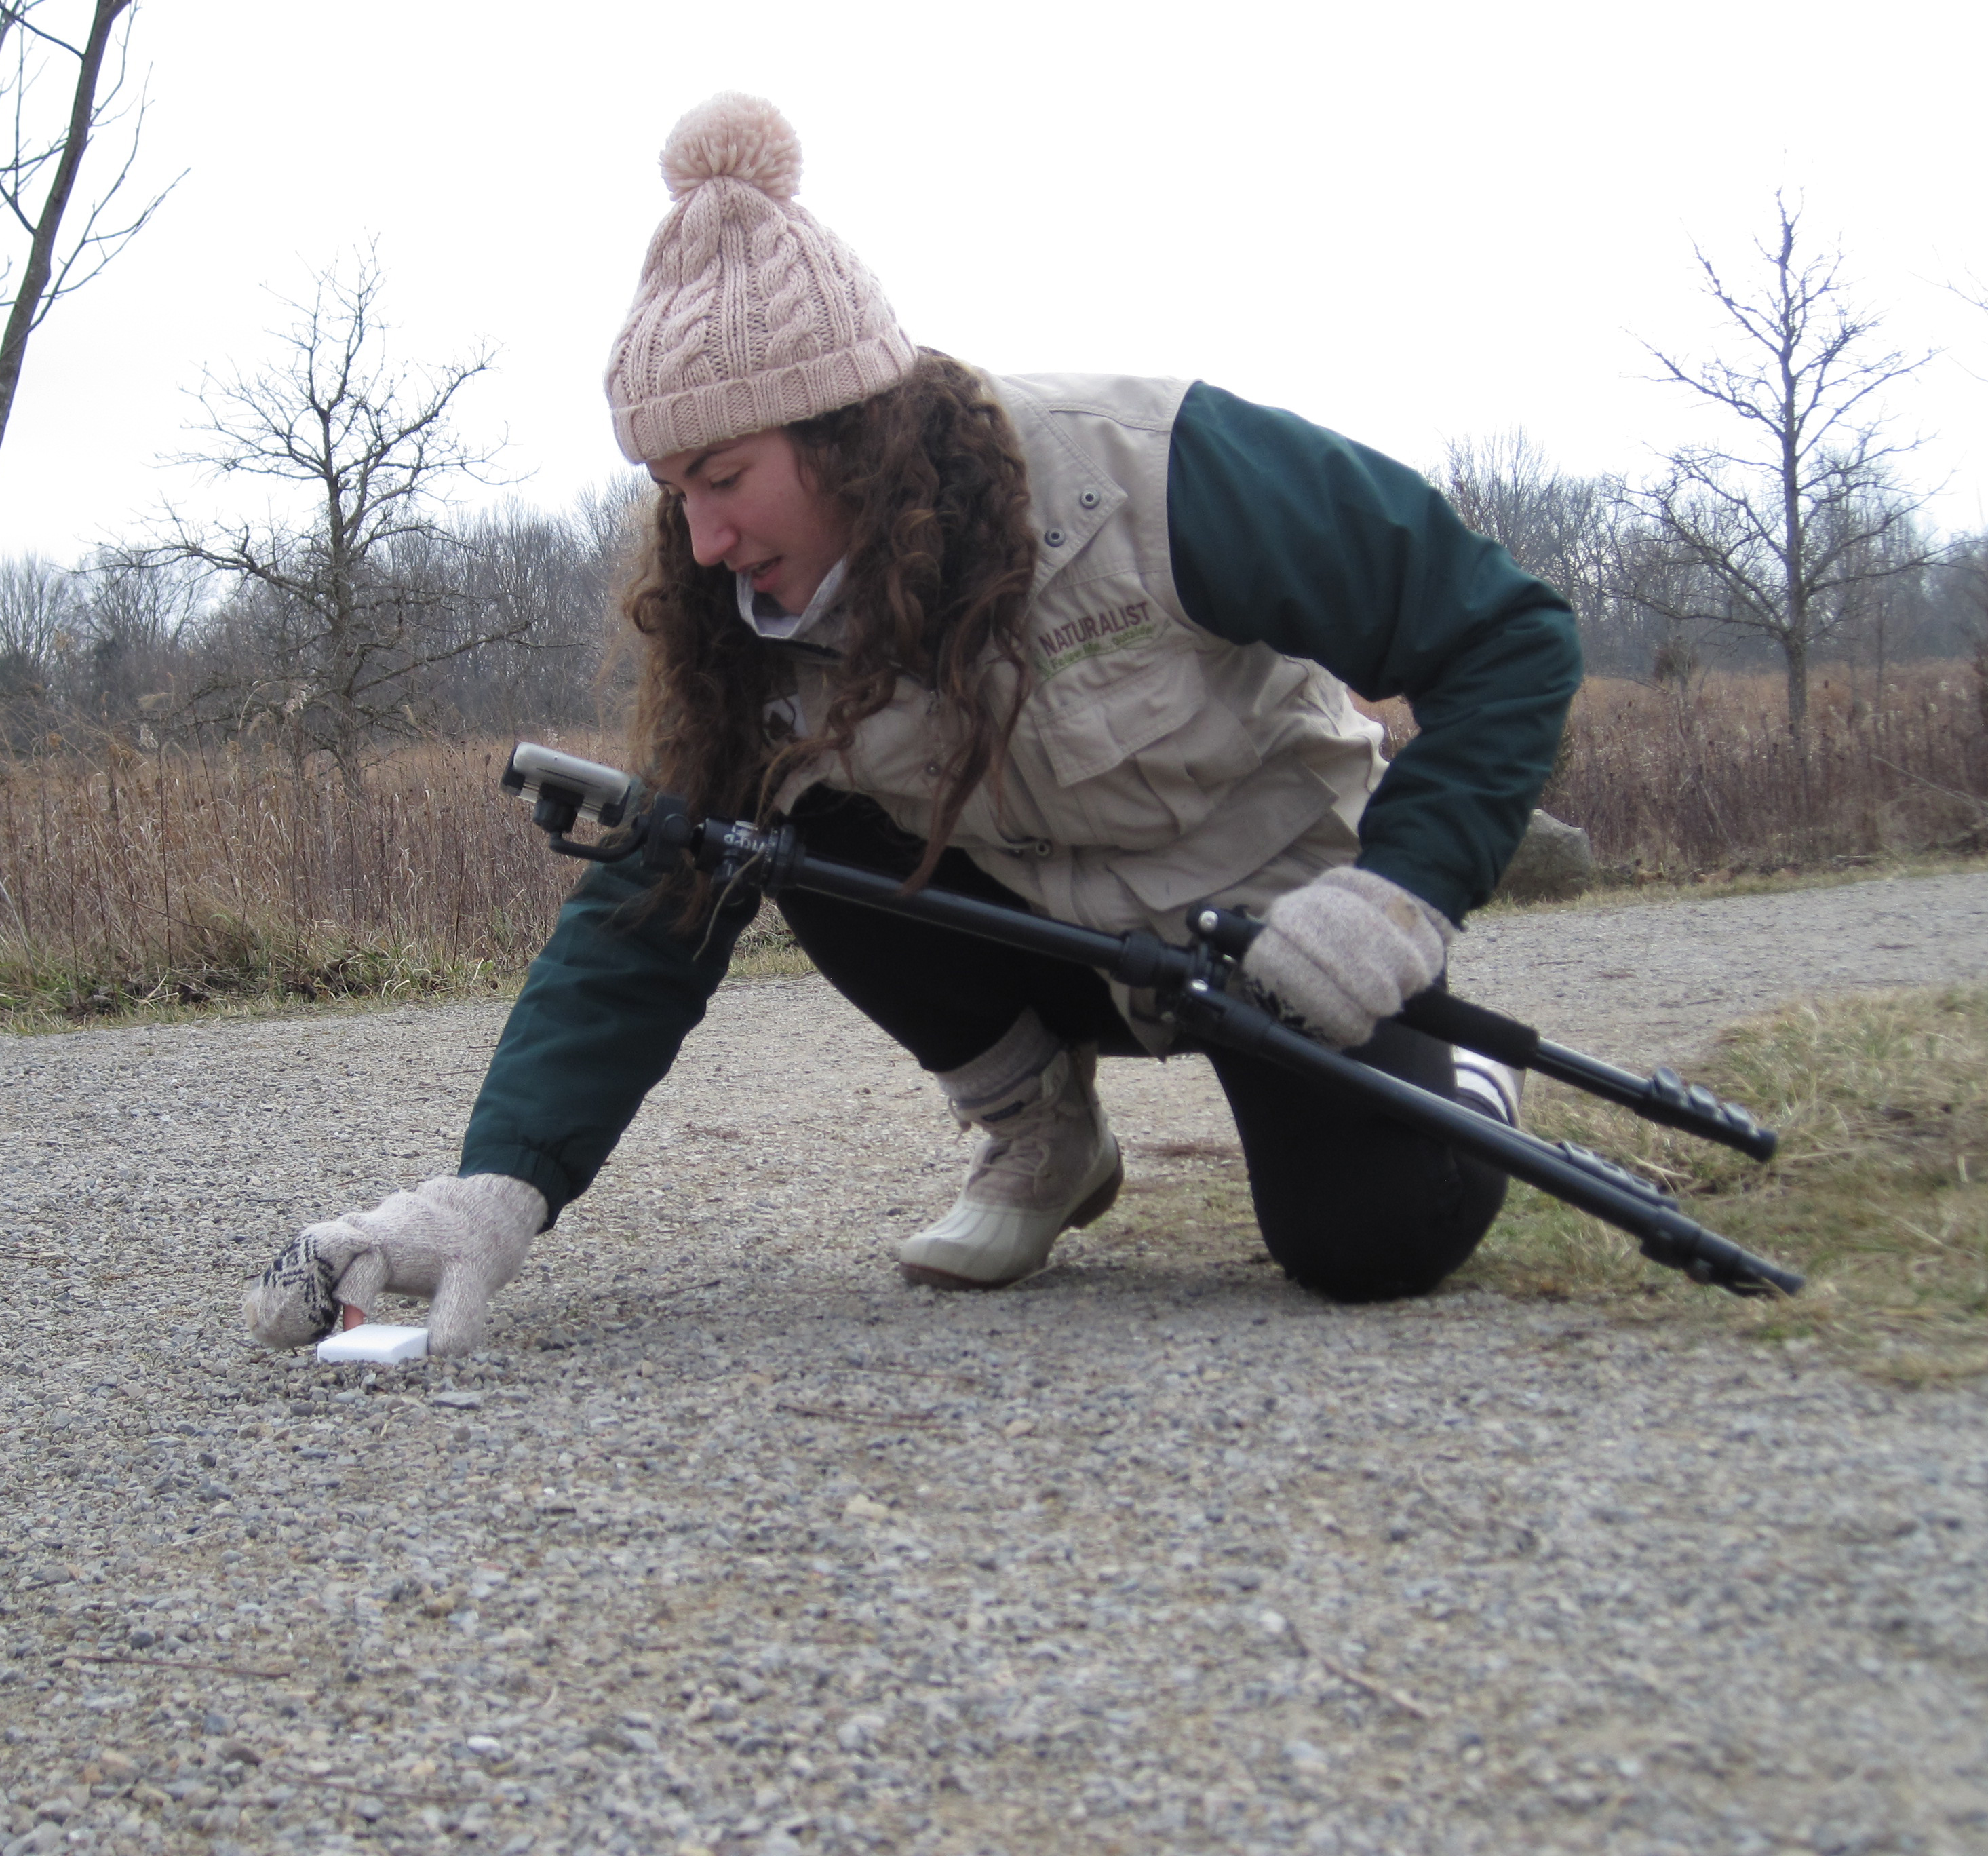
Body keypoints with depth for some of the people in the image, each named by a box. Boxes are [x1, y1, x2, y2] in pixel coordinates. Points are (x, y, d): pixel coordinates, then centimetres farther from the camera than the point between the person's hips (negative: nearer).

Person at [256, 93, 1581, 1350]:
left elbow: (1511, 635, -23)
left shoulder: (1149, 474, -31)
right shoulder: (764, 632, -15)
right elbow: (645, 919, -19)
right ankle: (1039, 1135, 2)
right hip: (1054, 936, 5)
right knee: (817, 841, -22)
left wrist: (1400, 888, -37)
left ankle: (1459, 1099, 9)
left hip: (1282, 914, -4)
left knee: (1375, 1237, -29)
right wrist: (500, 1184, -33)